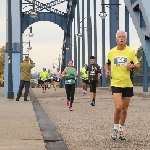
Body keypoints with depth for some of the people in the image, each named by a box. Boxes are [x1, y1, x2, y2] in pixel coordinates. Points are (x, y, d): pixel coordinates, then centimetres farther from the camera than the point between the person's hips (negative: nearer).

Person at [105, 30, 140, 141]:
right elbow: (107, 63, 22)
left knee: (124, 109, 9)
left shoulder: (130, 51, -1)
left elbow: (138, 66, 3)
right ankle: (116, 128, 5)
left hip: (128, 84, 1)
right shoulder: (111, 52, 3)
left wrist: (133, 66, -18)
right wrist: (107, 71, 3)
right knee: (118, 107, -17)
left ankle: (122, 129, 29)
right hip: (116, 83, -1)